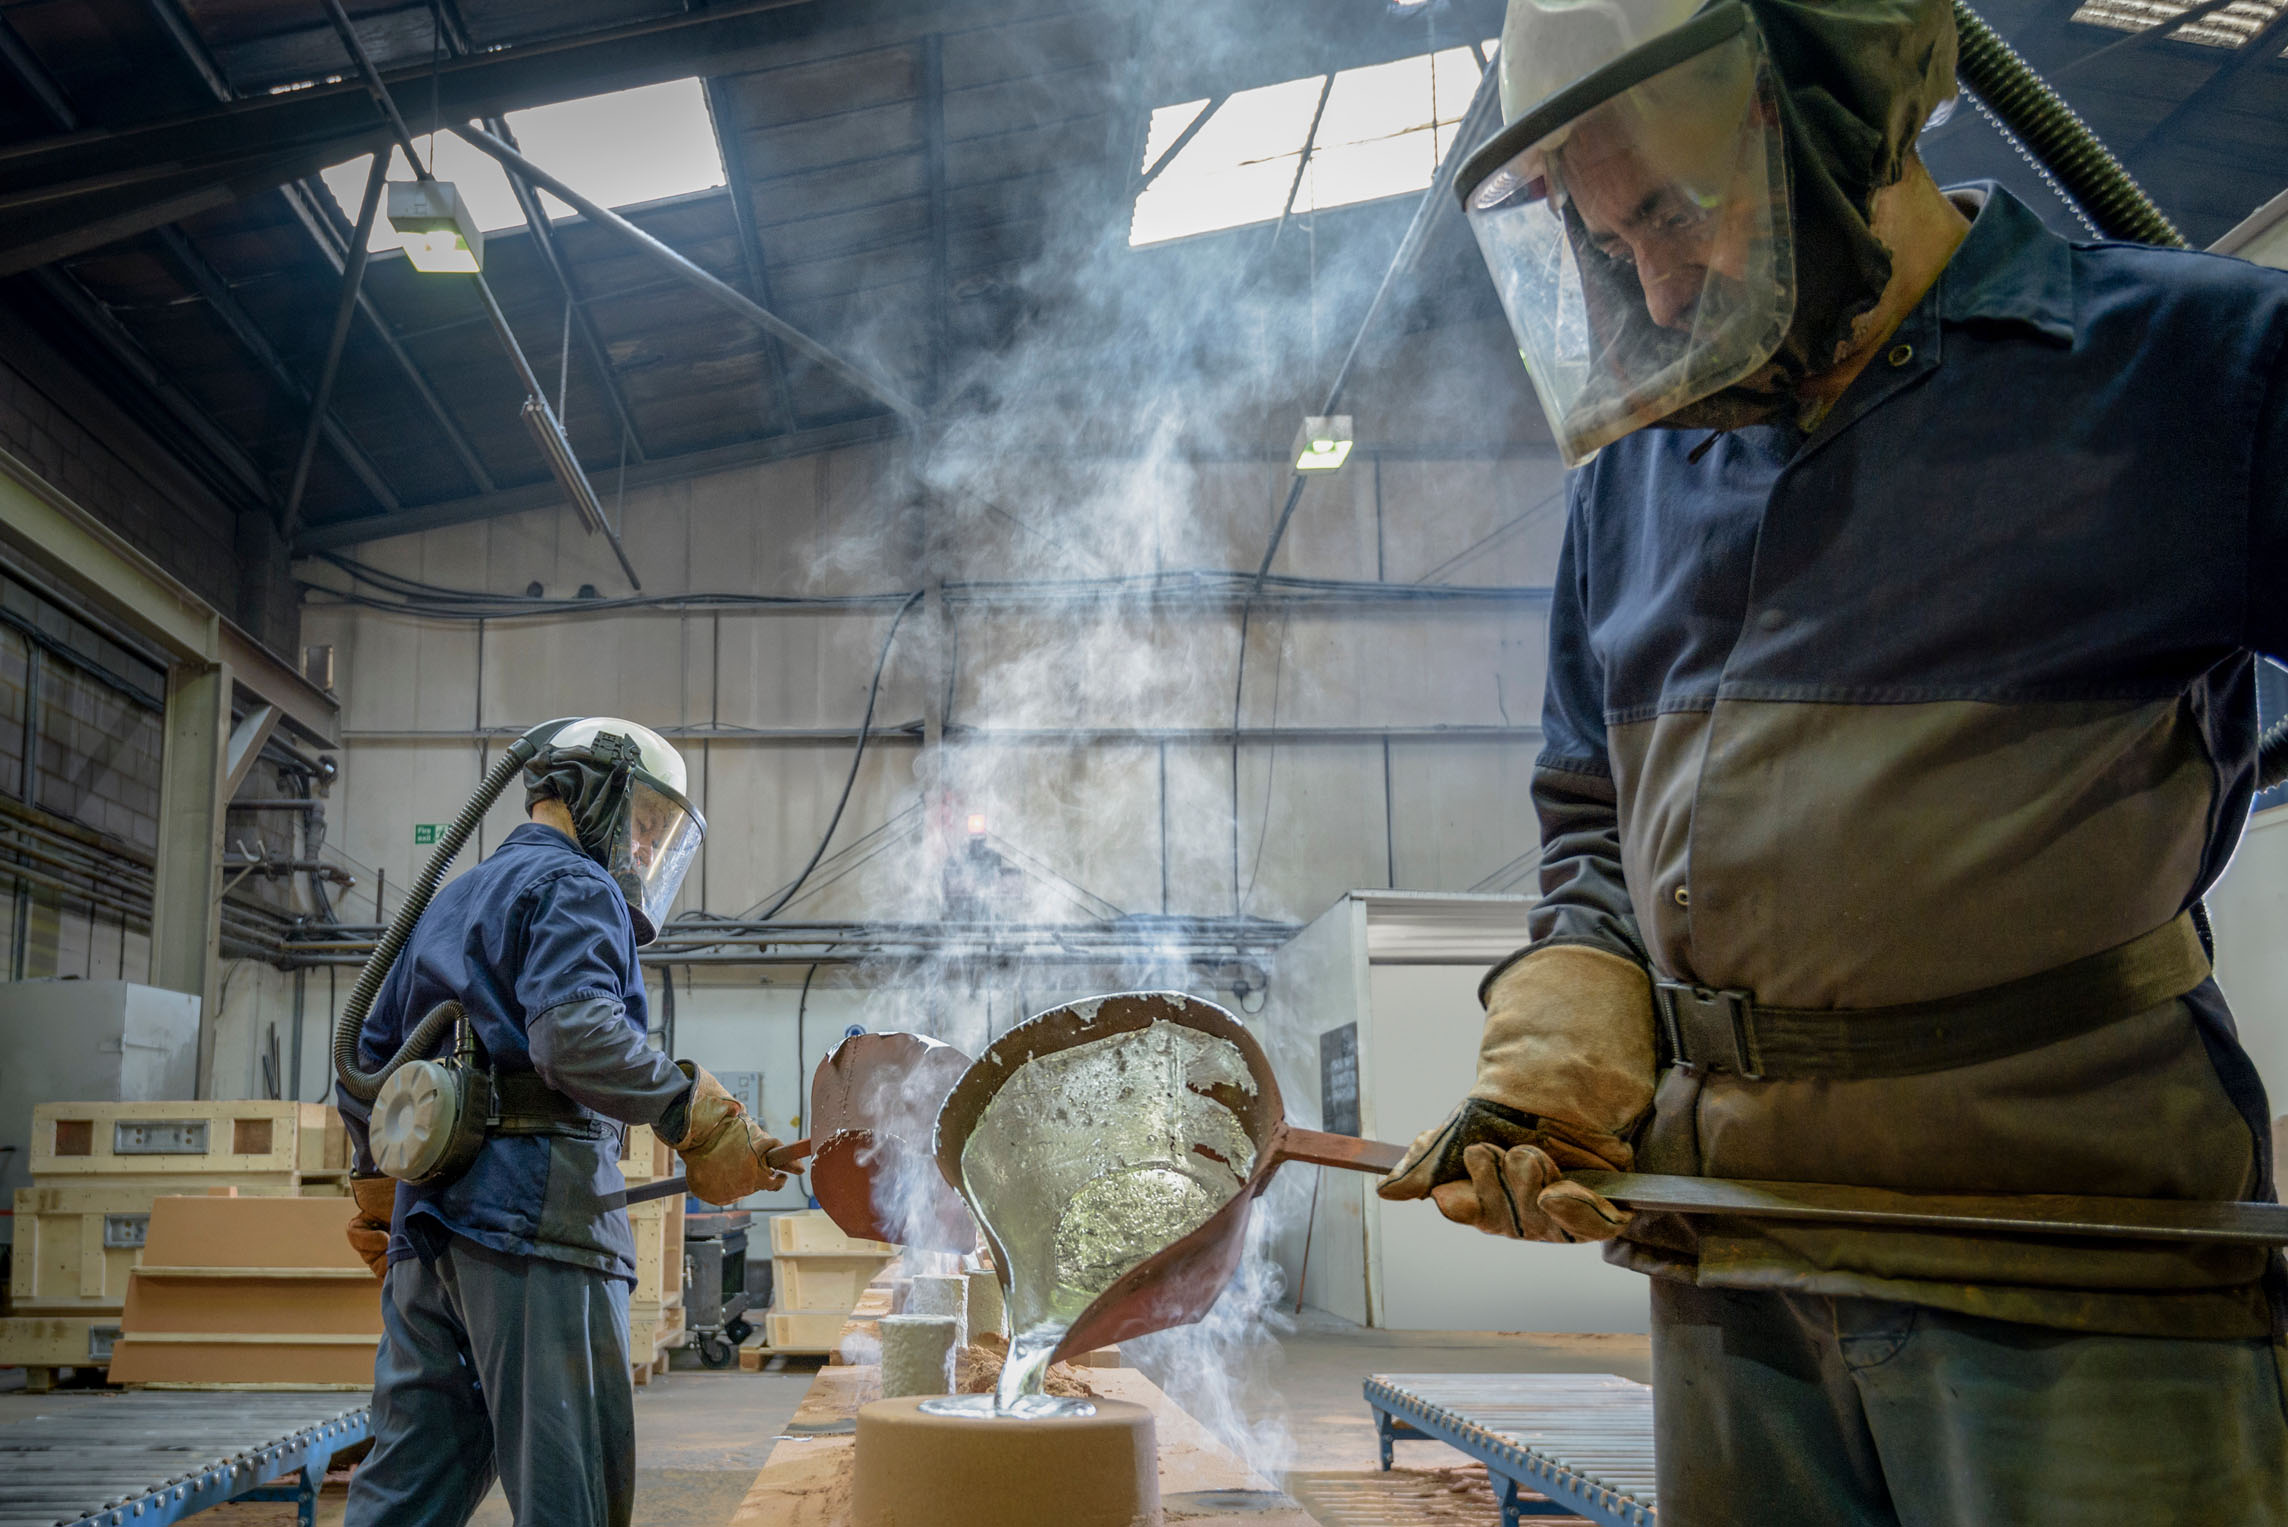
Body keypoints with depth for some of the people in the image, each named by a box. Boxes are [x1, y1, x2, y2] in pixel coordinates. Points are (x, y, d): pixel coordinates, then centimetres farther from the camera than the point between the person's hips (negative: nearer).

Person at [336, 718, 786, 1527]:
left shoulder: (451, 902, 26)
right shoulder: (576, 888, -3)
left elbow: (371, 1056, 29)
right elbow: (574, 1033, -22)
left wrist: (377, 1186, 38)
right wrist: (698, 1113, -22)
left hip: (428, 1224, 9)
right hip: (539, 1214, -9)